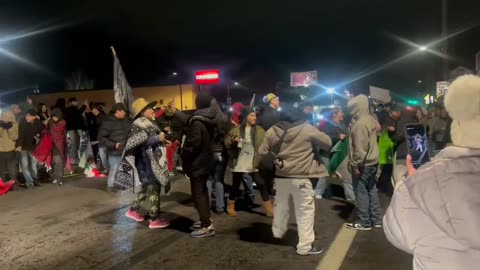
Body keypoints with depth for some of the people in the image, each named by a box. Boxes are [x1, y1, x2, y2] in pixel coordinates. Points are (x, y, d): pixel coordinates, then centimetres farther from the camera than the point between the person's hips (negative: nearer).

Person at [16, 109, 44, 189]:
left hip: (33, 147, 3)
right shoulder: (22, 122, -18)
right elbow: (20, 135, -26)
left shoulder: (38, 123, -9)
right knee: (24, 165, -8)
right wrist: (19, 145, -36)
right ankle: (29, 182, 0)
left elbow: (41, 132, 8)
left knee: (34, 164, 15)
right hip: (23, 146, -3)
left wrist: (38, 136, -13)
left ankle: (35, 179, 32)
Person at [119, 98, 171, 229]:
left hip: (154, 160, 10)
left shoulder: (149, 122, 14)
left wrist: (163, 141, 14)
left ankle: (134, 210, 30)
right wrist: (158, 138, -28)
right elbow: (141, 142, -27)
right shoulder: (138, 125, -15)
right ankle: (154, 219, 5)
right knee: (153, 187, -3)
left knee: (148, 187, 18)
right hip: (147, 161, -10)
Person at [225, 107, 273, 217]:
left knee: (262, 184, -2)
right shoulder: (236, 130, 0)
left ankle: (269, 209, 8)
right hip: (239, 164, -1)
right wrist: (234, 140, -17)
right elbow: (227, 143, 2)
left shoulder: (259, 130, 4)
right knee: (236, 185, 11)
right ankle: (230, 207, 31)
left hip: (254, 164, 1)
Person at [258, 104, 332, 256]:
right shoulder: (307, 130, -9)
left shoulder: (272, 131, 1)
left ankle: (278, 232, 44)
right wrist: (315, 146, 18)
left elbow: (262, 153, 6)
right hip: (300, 176, -5)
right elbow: (328, 143, 0)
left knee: (281, 205, 24)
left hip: (280, 175, 5)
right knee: (305, 210, 3)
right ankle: (305, 246, 5)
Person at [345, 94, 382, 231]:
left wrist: (356, 165, -17)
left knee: (361, 191, 0)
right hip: (372, 161, 9)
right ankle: (376, 220, 23)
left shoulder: (360, 124, -21)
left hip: (363, 164, -9)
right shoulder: (370, 119, 8)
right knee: (371, 190, 15)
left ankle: (364, 222, 8)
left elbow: (360, 148, -23)